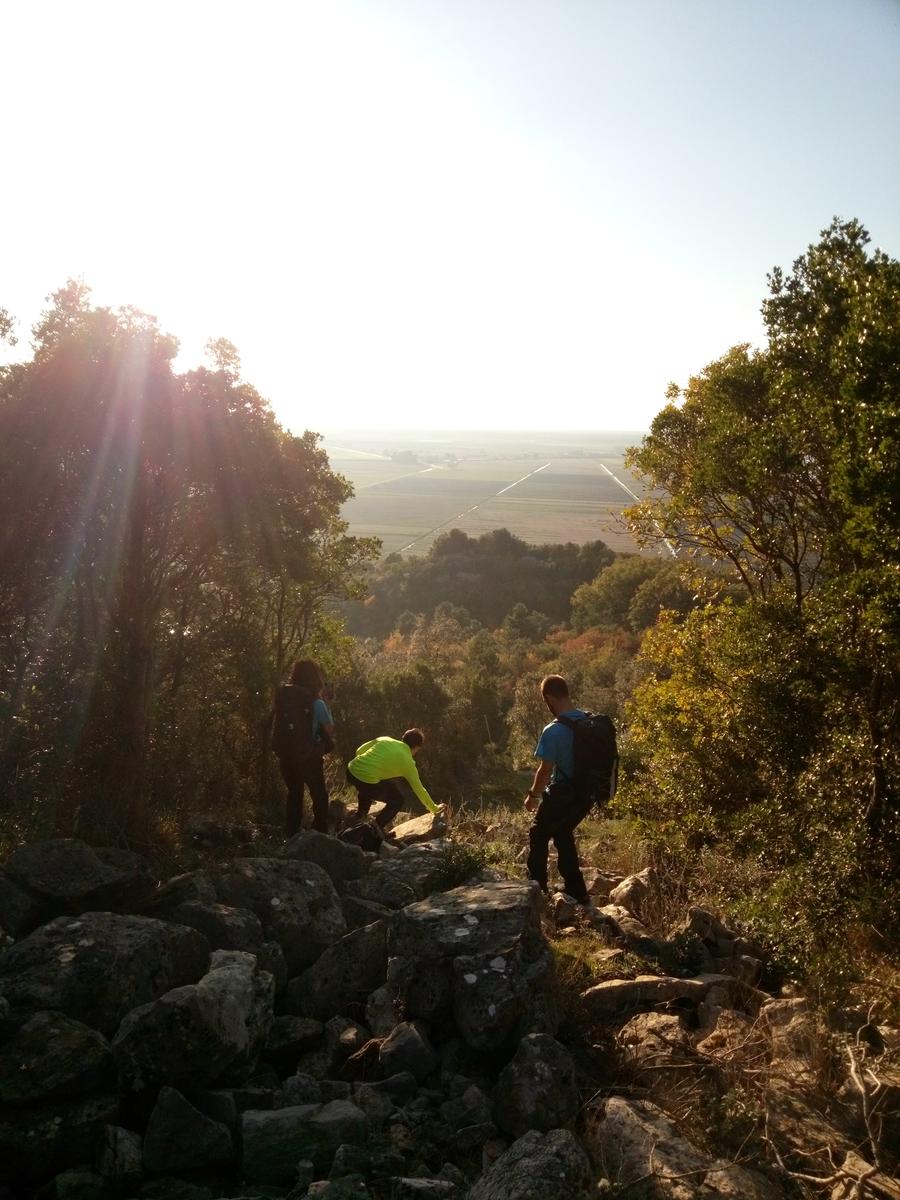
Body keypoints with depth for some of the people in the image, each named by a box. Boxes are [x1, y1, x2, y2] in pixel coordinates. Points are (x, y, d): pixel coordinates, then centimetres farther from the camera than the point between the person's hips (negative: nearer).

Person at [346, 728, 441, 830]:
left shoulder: (384, 739, 16)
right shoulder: (408, 761, 6)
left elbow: (359, 751, 19)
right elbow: (419, 789, 13)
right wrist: (434, 808, 26)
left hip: (351, 770, 6)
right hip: (367, 782, -6)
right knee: (397, 800, 17)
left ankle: (359, 816, 41)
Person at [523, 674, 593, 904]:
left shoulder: (553, 731, -22)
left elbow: (546, 770, -16)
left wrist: (533, 795, 1)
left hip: (562, 795, -6)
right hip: (586, 794, 6)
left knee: (539, 835, 15)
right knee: (563, 833, 25)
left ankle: (537, 890, 20)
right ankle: (576, 891, 26)